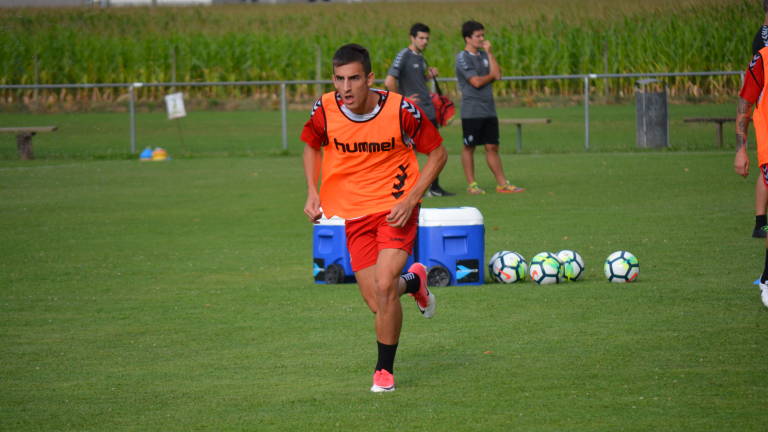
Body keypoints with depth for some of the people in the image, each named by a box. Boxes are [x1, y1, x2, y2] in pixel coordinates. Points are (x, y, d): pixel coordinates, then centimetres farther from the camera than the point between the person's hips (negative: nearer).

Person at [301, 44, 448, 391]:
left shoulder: (401, 110, -17)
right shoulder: (325, 110, -10)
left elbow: (437, 154, -3)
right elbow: (311, 146, 14)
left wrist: (409, 200, -12)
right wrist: (312, 191, 0)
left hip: (395, 209, -3)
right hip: (354, 213, 3)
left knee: (384, 286, -22)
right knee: (377, 305, 0)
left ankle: (385, 370, 0)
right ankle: (413, 282, 38)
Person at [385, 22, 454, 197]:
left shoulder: (420, 57, 15)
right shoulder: (404, 55, -11)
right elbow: (389, 81, -19)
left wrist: (429, 75, 9)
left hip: (428, 109, 9)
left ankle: (434, 188, 16)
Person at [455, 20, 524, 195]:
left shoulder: (484, 55, 14)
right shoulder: (463, 58, -6)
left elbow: (498, 74, 0)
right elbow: (476, 82, -14)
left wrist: (489, 52, -1)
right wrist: (491, 75, 3)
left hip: (489, 110, 6)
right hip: (471, 112, -6)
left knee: (492, 147, 6)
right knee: (469, 147, 3)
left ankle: (502, 183, 6)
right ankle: (471, 184, 9)